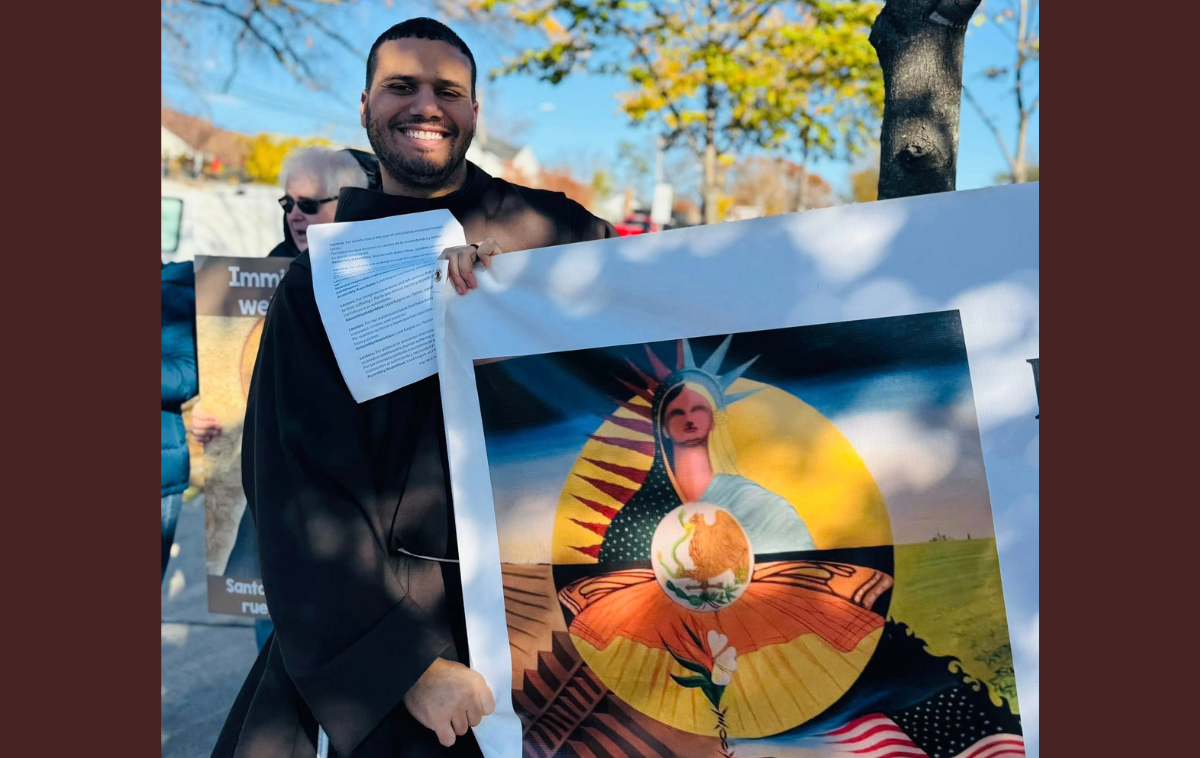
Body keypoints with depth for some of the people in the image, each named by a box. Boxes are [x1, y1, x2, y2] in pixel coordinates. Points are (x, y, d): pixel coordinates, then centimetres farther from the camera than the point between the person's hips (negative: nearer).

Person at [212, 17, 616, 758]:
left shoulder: (540, 229, 3)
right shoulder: (316, 283, 3)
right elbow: (299, 490, -4)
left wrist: (500, 243, -17)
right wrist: (404, 662, -14)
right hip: (362, 607, 1)